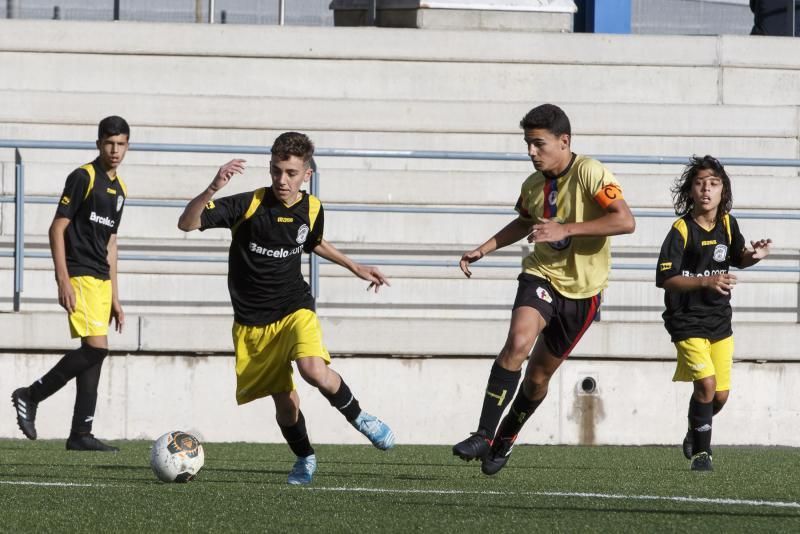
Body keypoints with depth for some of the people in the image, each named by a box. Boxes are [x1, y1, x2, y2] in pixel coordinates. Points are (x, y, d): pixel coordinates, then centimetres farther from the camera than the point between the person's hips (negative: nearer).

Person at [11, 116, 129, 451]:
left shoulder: (119, 189, 17)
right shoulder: (83, 178, -8)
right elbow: (57, 228, -11)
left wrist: (114, 298, 21)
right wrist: (63, 281, -18)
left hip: (101, 280, 8)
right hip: (80, 276, -8)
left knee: (93, 354, 5)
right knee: (96, 347, -17)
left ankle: (81, 435, 6)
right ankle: (31, 396, -5)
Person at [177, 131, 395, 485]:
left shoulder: (312, 209, -3)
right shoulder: (249, 205, -15)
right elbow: (187, 224, -23)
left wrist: (354, 267, 22)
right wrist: (212, 190, -38)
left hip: (294, 309, 1)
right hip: (252, 320, -1)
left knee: (314, 370, -28)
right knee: (285, 401, 2)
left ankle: (358, 417, -1)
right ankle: (304, 458, 31)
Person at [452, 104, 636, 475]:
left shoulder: (589, 173, -16)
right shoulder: (533, 186, 3)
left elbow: (625, 221, -27)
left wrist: (565, 229, -30)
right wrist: (483, 250, 15)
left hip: (582, 290, -3)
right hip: (542, 275, 3)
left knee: (539, 375, 9)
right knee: (518, 343, -26)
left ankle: (506, 438, 34)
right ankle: (484, 436, -26)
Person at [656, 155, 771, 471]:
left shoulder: (727, 224, 0)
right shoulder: (681, 231, -17)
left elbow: (737, 259, 18)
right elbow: (665, 278, -21)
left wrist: (754, 255, -6)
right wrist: (706, 281, -32)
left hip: (719, 320, 5)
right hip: (687, 321, -5)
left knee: (721, 394, 8)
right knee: (706, 382, -20)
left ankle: (695, 435, 38)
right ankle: (700, 452, -4)